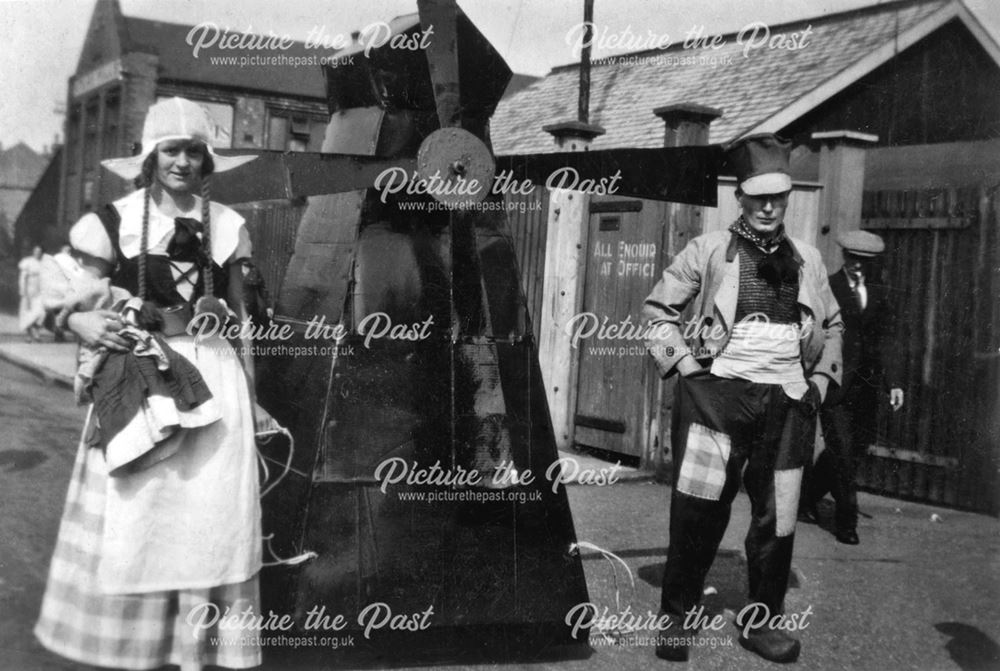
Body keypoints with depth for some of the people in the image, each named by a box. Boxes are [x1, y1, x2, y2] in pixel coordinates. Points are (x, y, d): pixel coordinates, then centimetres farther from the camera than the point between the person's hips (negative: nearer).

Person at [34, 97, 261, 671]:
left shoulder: (227, 225, 7)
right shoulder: (116, 221, 1)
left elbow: (240, 315, 10)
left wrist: (248, 388, 8)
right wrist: (82, 321, -19)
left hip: (214, 375, 1)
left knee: (210, 510, 1)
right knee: (131, 511, 2)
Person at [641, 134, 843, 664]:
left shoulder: (807, 259, 15)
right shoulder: (708, 250, 2)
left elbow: (831, 326, 28)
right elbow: (657, 312, 4)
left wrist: (821, 378, 15)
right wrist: (687, 365, -5)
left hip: (788, 403, 4)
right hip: (719, 395, -4)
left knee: (776, 520, 6)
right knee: (698, 511, -10)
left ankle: (760, 623, 23)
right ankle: (675, 617, 7)